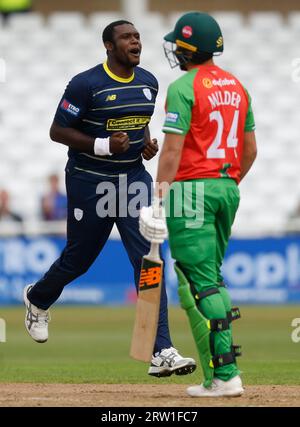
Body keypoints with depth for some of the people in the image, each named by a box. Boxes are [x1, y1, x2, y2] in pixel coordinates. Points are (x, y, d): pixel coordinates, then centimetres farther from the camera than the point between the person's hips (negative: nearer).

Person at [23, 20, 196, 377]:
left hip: (134, 178, 4)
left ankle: (161, 352, -15)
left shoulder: (148, 83, 6)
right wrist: (103, 145, -23)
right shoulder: (86, 84, -14)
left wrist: (148, 143, 2)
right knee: (79, 258, 10)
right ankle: (38, 299, 46)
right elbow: (58, 131, -12)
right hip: (90, 182, -4)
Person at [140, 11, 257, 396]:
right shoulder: (236, 86, 12)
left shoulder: (183, 88, -12)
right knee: (210, 279, 17)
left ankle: (223, 375, -14)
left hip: (191, 188, -8)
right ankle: (223, 369, 16)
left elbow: (173, 149, -17)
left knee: (199, 283, -8)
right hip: (227, 189, 8)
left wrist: (159, 199, -14)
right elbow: (250, 149, 15)